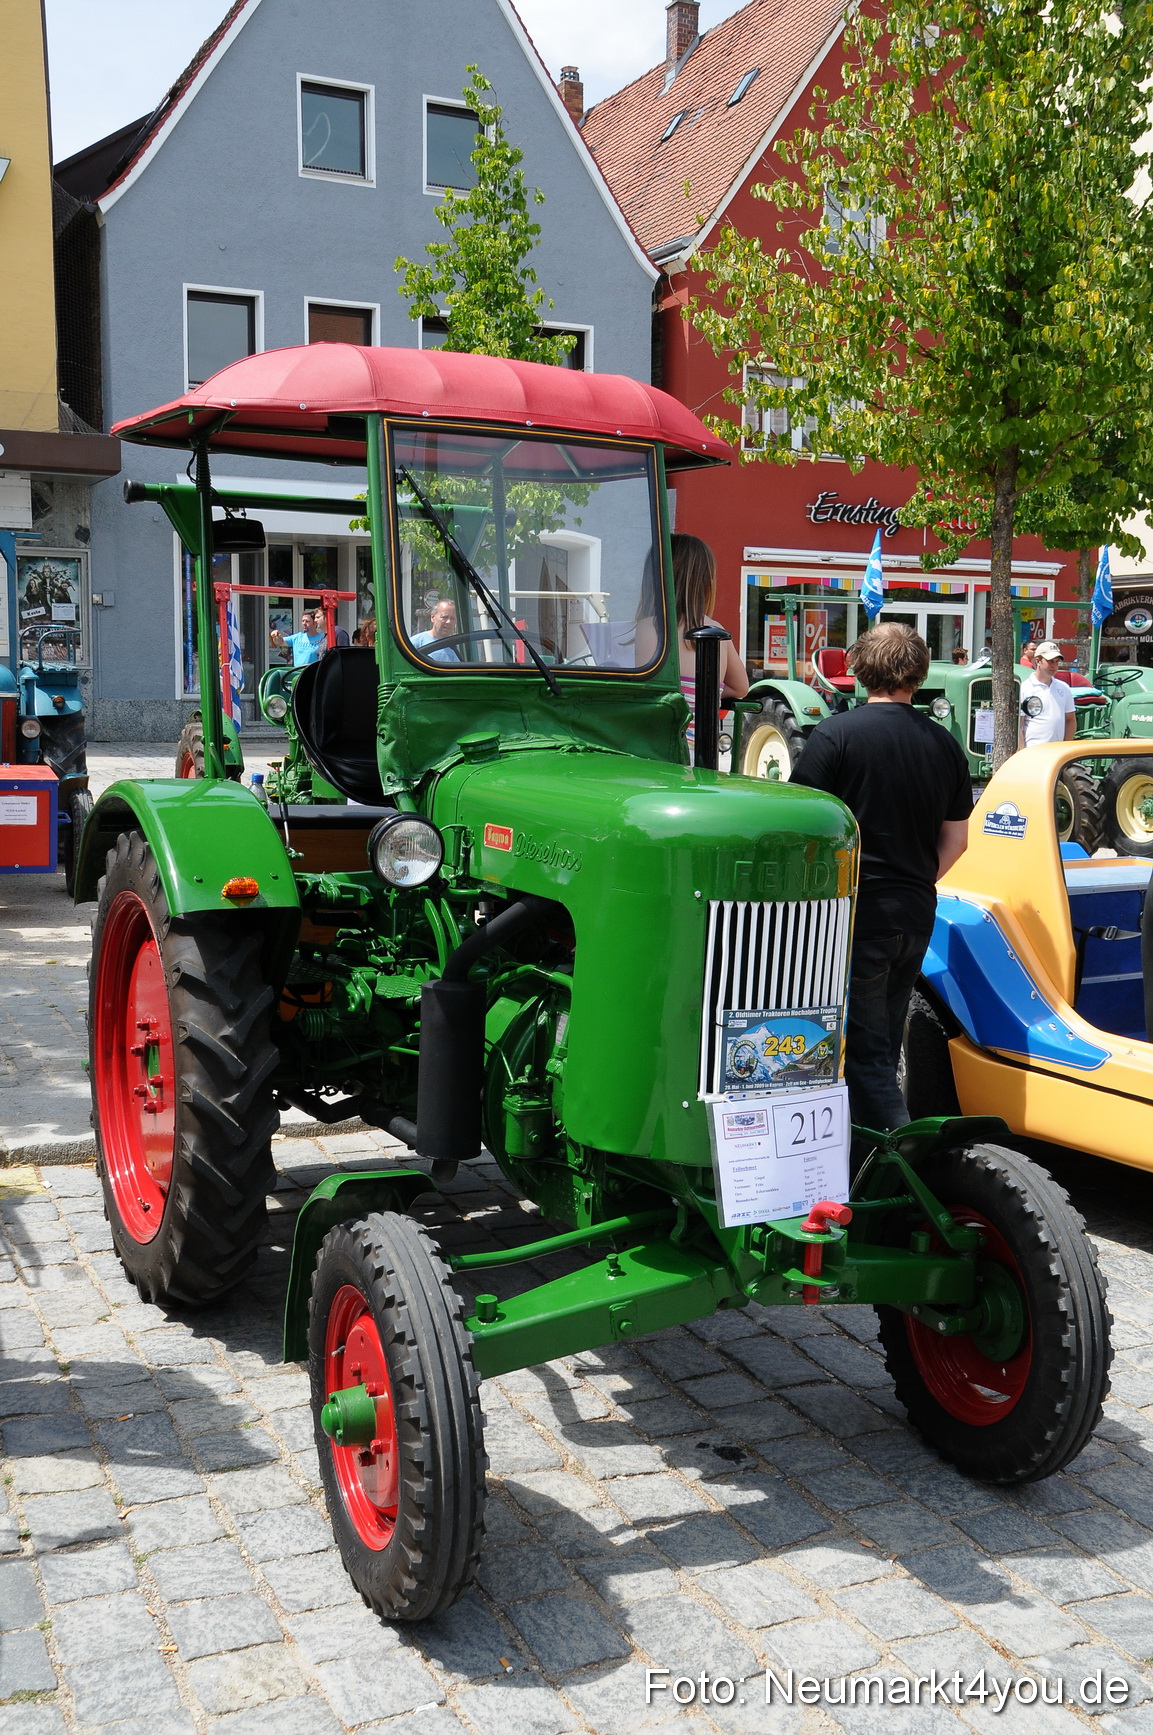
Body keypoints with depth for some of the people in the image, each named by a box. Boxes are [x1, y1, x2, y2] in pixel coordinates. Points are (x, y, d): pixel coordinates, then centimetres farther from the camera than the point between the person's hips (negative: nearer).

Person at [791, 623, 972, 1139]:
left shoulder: (836, 733, -11)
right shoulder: (945, 744, 6)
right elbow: (956, 839, 11)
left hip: (855, 910, -6)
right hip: (917, 917, 6)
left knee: (866, 1054, -2)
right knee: (883, 1046, 18)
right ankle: (866, 1156, 29)